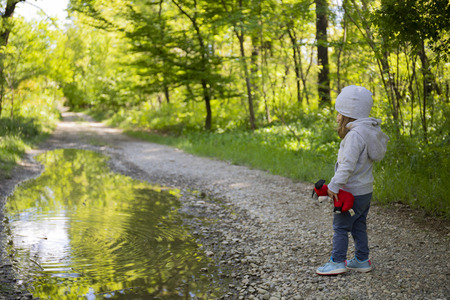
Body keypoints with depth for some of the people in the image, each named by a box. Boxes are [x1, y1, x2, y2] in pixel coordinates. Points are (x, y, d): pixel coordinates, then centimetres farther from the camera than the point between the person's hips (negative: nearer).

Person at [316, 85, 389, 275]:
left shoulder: (355, 135, -22)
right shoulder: (370, 130, 9)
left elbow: (348, 163, -29)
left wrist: (334, 185, -24)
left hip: (353, 192, -9)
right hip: (366, 190, 9)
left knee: (340, 226, 0)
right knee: (358, 226, 18)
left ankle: (337, 262, 6)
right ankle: (362, 260, 24)